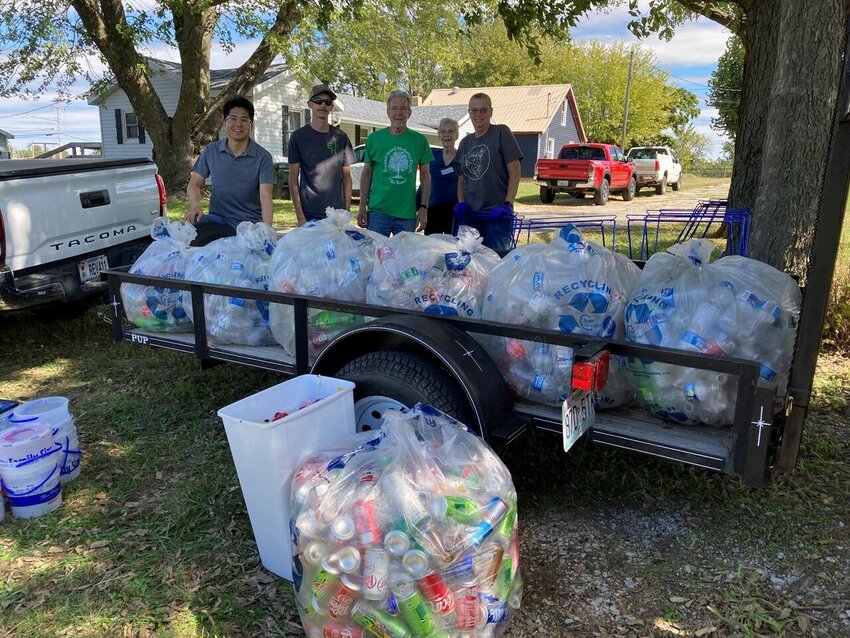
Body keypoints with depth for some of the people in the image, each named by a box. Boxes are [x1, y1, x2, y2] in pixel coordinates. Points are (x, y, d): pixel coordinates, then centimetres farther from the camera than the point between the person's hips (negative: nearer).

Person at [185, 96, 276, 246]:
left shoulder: (262, 157, -3)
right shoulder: (211, 151, 8)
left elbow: (265, 197, -12)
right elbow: (194, 184, 9)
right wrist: (195, 206, -15)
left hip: (250, 223, -2)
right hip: (218, 219, 2)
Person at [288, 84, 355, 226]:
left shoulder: (341, 137, 9)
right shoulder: (299, 137, 2)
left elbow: (346, 177, 11)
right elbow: (293, 178, 1)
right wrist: (300, 216, -7)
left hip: (337, 214, 2)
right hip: (309, 215, -2)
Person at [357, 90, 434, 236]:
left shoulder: (419, 140, 4)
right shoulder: (374, 138, 3)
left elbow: (425, 175, 8)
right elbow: (366, 173, 7)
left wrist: (424, 208, 2)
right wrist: (362, 206, 2)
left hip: (407, 213, 1)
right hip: (378, 210, -1)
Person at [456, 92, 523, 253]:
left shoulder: (501, 133, -2)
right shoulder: (465, 142, 14)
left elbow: (515, 171, -7)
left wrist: (507, 204, -15)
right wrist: (461, 202, 1)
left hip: (497, 213, -5)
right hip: (470, 214, 5)